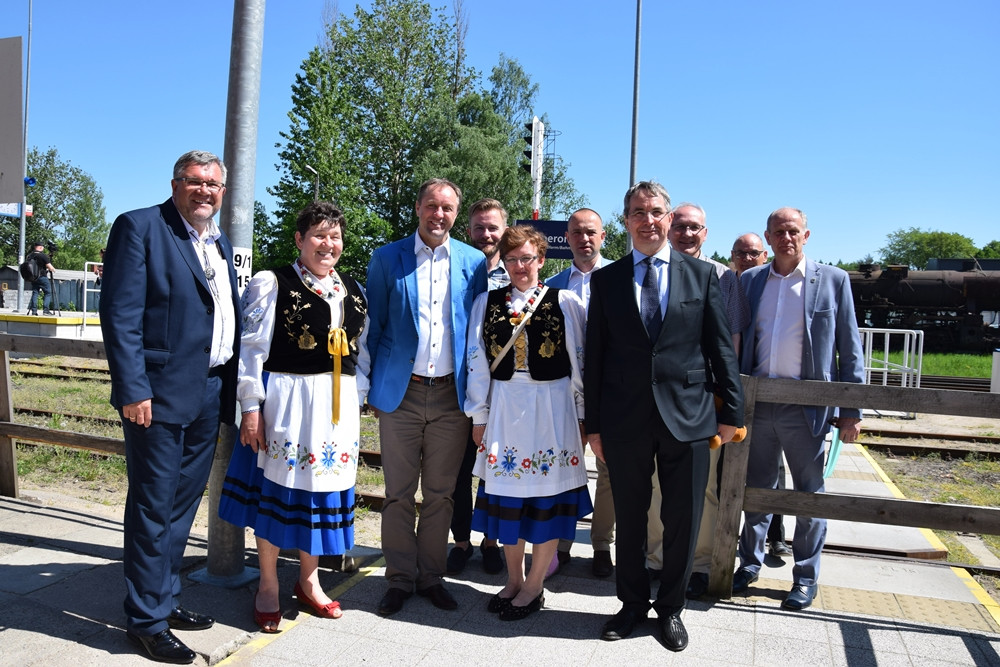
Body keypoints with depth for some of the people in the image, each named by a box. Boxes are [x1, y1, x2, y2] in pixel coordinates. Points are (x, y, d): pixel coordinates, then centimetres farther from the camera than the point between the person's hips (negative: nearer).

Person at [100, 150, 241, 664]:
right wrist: (133, 390, -19)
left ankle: (164, 600, 31)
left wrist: (230, 390, 11)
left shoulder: (220, 244, 16)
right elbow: (120, 315, -13)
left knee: (182, 505, 16)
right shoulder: (139, 227, -6)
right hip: (160, 394, -7)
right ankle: (147, 619, 17)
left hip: (210, 394, 7)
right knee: (153, 507, 3)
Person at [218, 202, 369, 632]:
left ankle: (308, 580, 30)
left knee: (324, 487, 12)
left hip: (338, 404, 5)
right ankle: (268, 585, 23)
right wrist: (252, 408, -11)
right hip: (287, 399, -5)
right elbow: (253, 349, -7)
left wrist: (356, 401, 8)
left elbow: (361, 354, 15)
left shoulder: (353, 291, 11)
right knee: (278, 487, 4)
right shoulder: (272, 285, -4)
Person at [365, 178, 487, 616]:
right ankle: (400, 579, 21)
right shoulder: (386, 259, 2)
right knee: (399, 493, 7)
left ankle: (431, 576, 25)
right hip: (400, 392, -1)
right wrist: (368, 390, 1)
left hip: (452, 394, 1)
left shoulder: (474, 263, 5)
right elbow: (374, 325, 5)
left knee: (440, 493, 10)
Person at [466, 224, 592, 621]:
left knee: (547, 497, 4)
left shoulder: (565, 303, -2)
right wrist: (479, 417, 4)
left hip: (552, 409, -2)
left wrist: (582, 418, -1)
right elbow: (477, 362, 5)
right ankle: (513, 581, 29)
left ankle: (534, 587, 22)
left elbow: (580, 363, -1)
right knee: (507, 495, 11)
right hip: (504, 407, 3)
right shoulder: (486, 303, 5)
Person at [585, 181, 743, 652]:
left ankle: (670, 608, 31)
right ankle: (633, 604, 34)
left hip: (687, 417, 0)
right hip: (625, 419, 1)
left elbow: (722, 348, 4)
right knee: (629, 520, 13)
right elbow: (594, 357, 4)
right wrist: (593, 424, 2)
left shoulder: (702, 275, 4)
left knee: (683, 521, 10)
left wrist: (731, 410, 1)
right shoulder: (605, 280, 4)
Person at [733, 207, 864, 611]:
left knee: (809, 493, 9)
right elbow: (735, 341, 10)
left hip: (807, 406, -2)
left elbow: (849, 348, 0)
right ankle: (750, 563, 31)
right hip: (757, 402, 3)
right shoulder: (749, 281, 8)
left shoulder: (832, 280, 1)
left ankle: (806, 577, 24)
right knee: (756, 488, 14)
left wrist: (852, 409, -4)